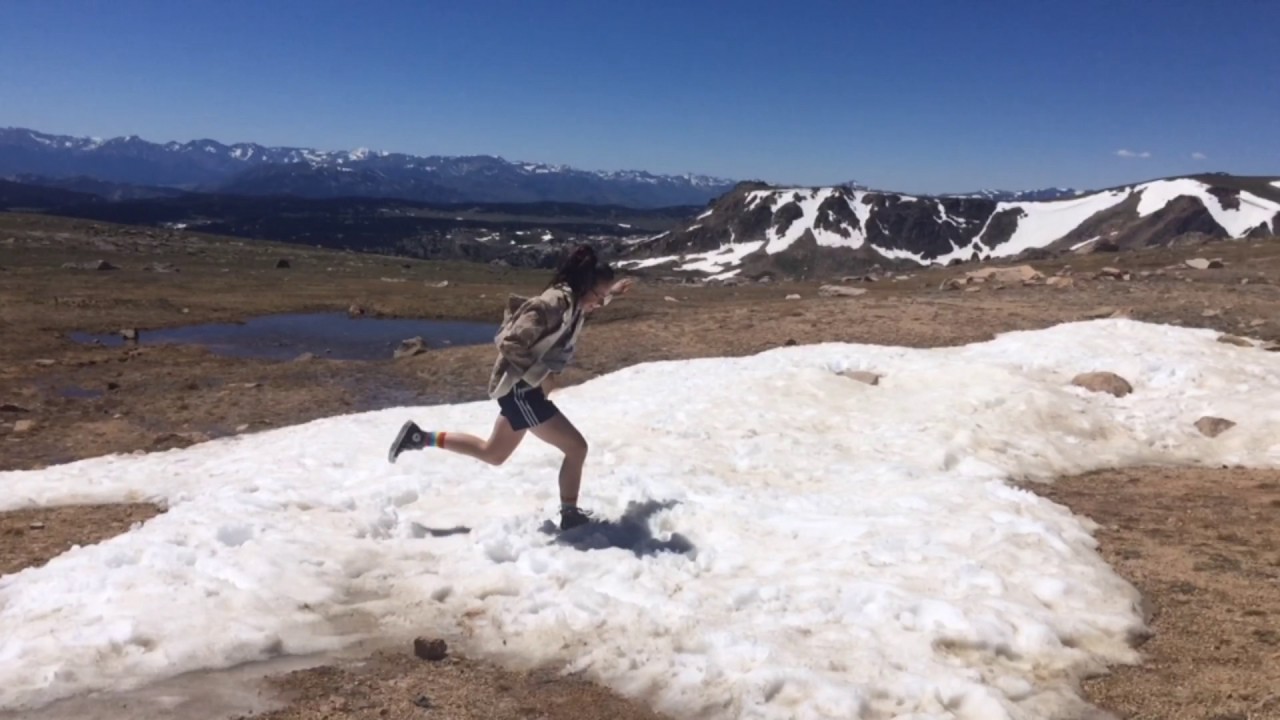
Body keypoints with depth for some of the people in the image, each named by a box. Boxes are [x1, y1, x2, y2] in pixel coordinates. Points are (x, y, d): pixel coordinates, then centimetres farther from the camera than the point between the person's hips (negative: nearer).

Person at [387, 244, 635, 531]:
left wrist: (612, 292, 17)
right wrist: (541, 376, -23)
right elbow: (511, 345, -27)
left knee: (492, 453, 22)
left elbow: (590, 304, 31)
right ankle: (570, 515, 7)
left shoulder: (573, 302, 3)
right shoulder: (553, 304, -25)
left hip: (524, 388, 10)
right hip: (520, 388, -10)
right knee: (576, 447, -6)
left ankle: (419, 437, 26)